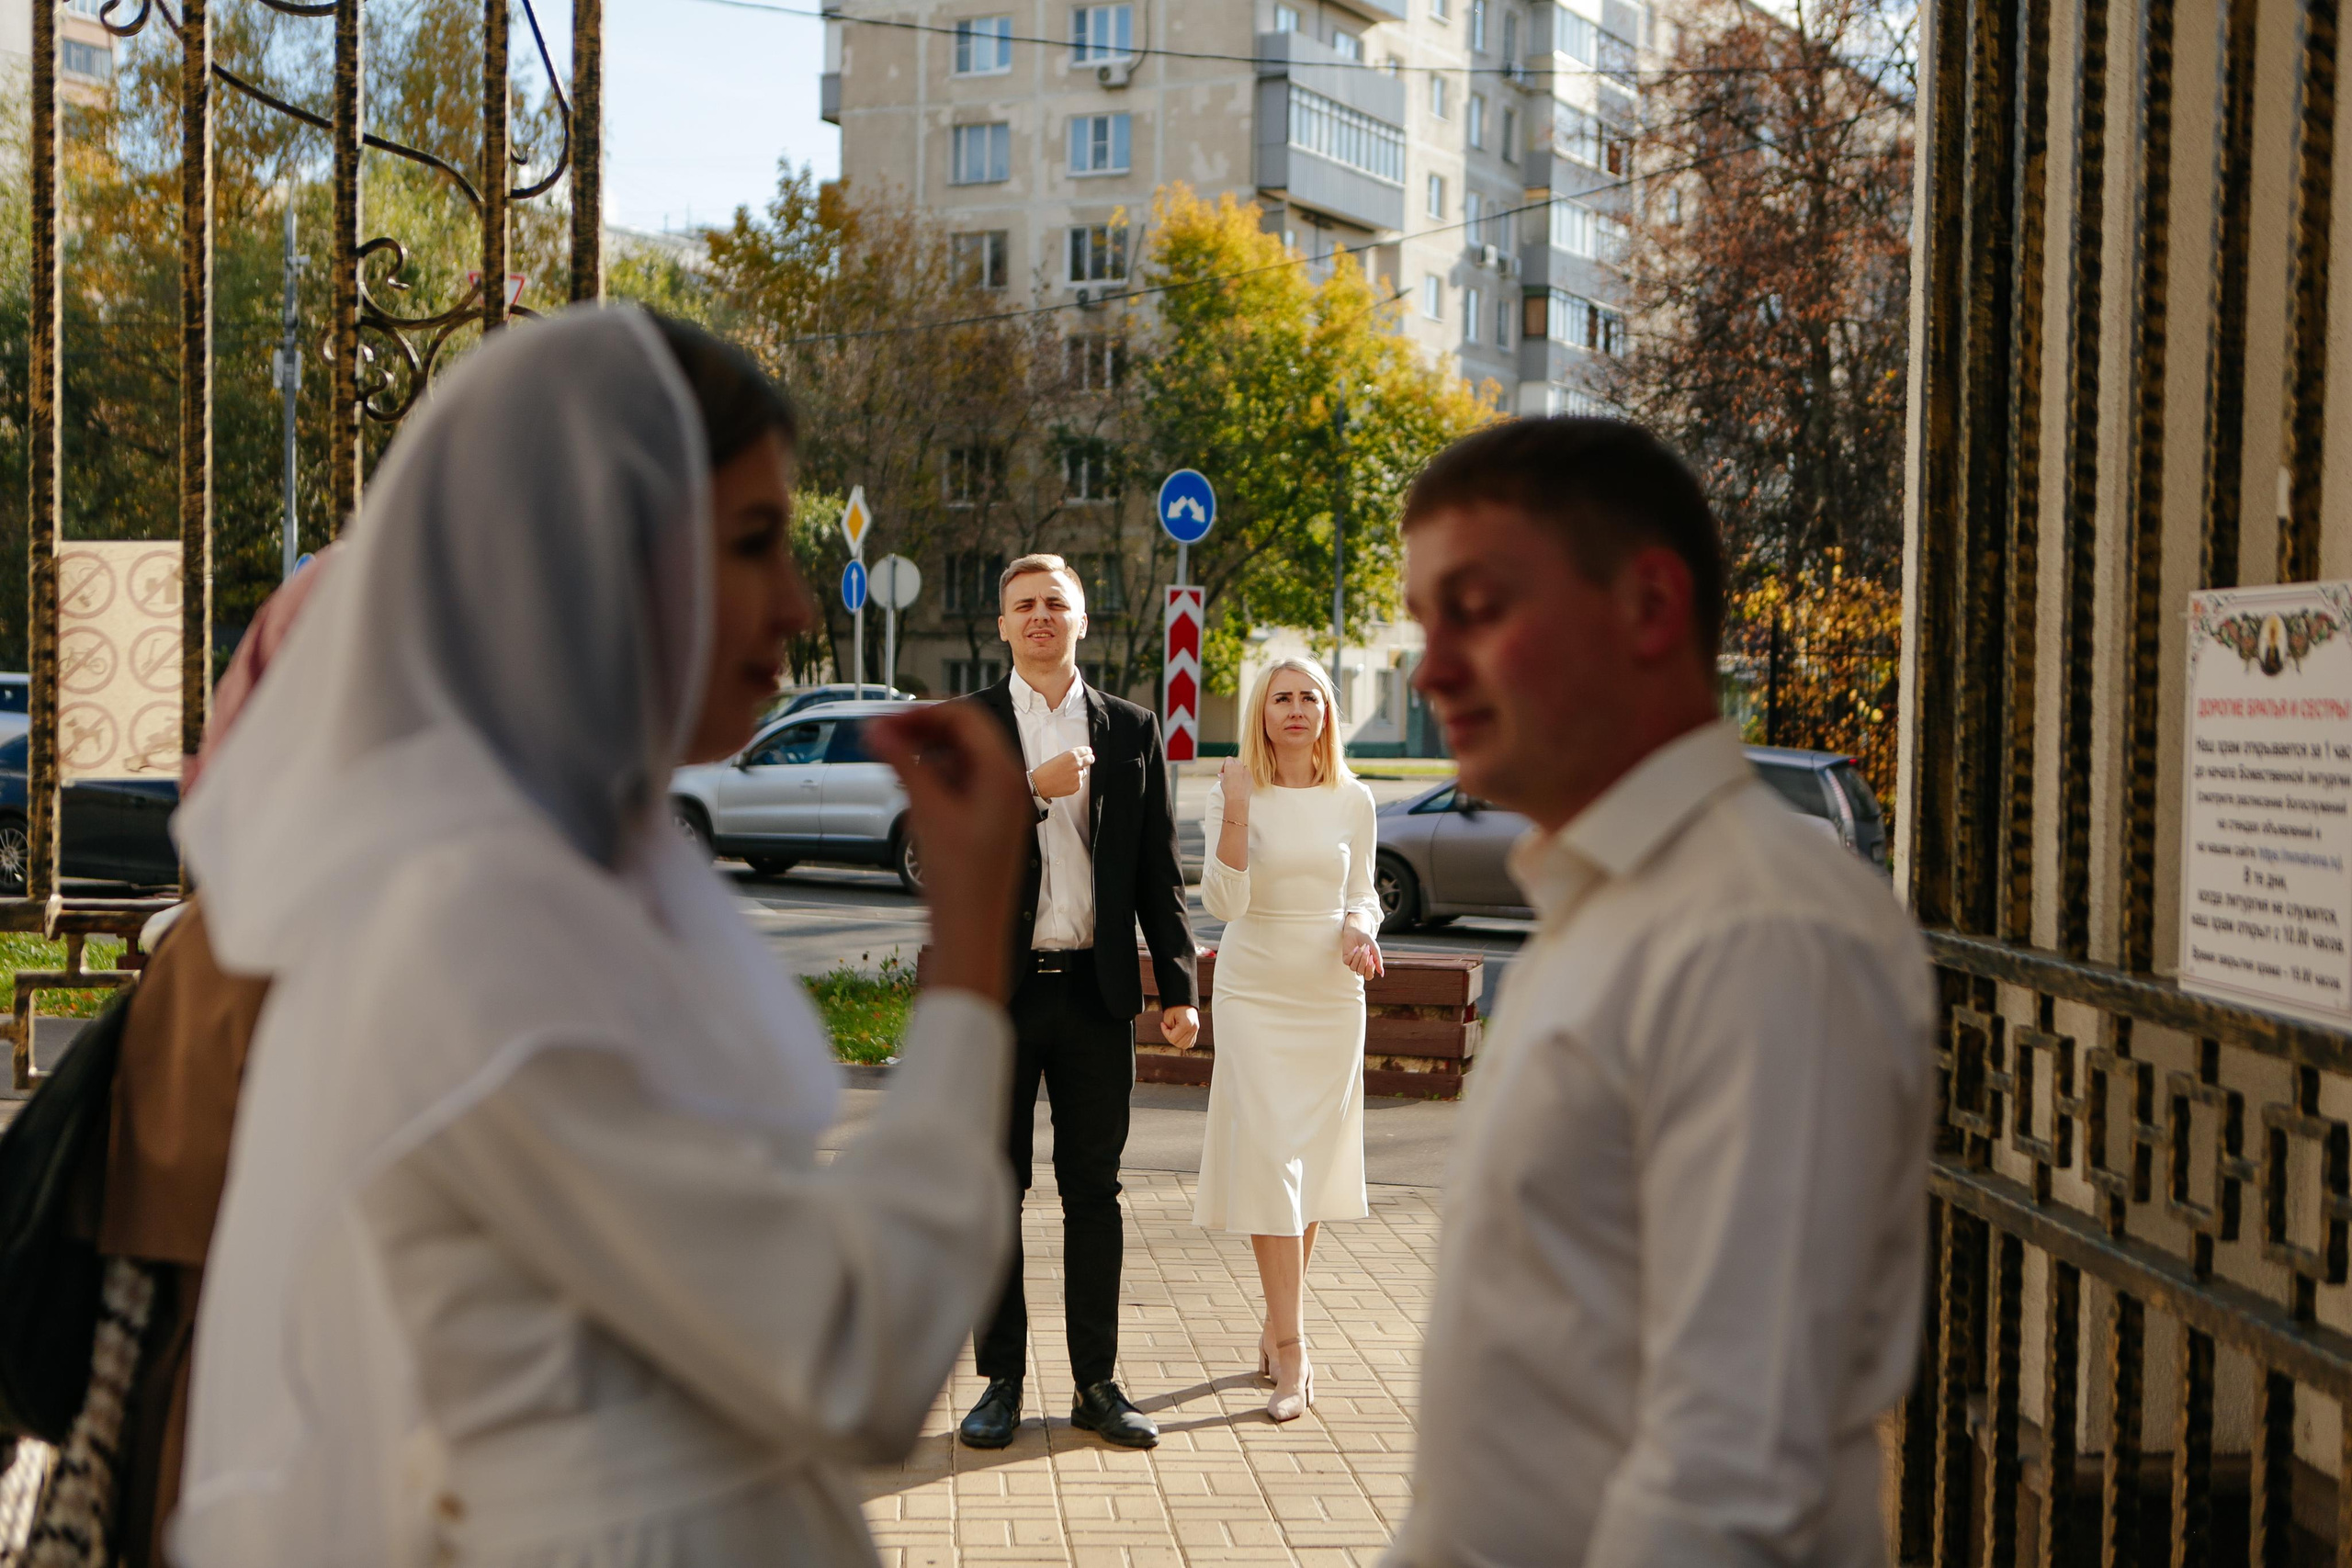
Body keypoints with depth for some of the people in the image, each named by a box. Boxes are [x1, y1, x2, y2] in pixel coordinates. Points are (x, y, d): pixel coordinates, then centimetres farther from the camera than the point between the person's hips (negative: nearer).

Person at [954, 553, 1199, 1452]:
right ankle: (1002, 1381, 16)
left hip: (1096, 990, 1)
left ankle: (1097, 1384, 15)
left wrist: (1179, 988, 2)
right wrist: (1034, 792, -16)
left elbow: (1159, 872, 8)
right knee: (994, 1191, 5)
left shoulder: (1130, 731, 8)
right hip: (998, 988, -1)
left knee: (1095, 1189, 6)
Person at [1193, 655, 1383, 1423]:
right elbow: (1223, 902, -13)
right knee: (1269, 1163, -10)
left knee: (1312, 1166, 9)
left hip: (1331, 999, 3)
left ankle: (1276, 1326, 26)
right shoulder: (1234, 795, -4)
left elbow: (1362, 894, 13)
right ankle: (1291, 1351, -8)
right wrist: (1236, 811, -23)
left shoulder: (1353, 801, 4)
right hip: (1255, 994, -3)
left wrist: (1359, 929, -9)